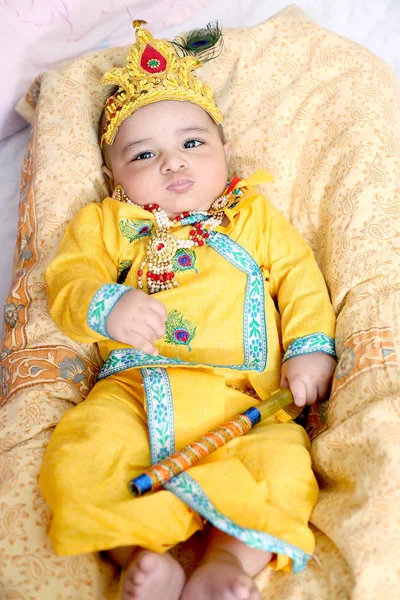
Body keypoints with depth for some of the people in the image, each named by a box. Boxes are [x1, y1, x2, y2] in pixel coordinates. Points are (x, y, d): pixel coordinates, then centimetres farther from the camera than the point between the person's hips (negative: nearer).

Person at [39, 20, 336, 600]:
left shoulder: (255, 215, 23)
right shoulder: (107, 224, 20)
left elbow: (300, 279, 17)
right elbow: (68, 280, 8)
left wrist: (311, 348, 0)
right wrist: (106, 307, -16)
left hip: (242, 397, 1)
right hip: (135, 388, 0)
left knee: (282, 462, -27)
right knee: (81, 455, -28)